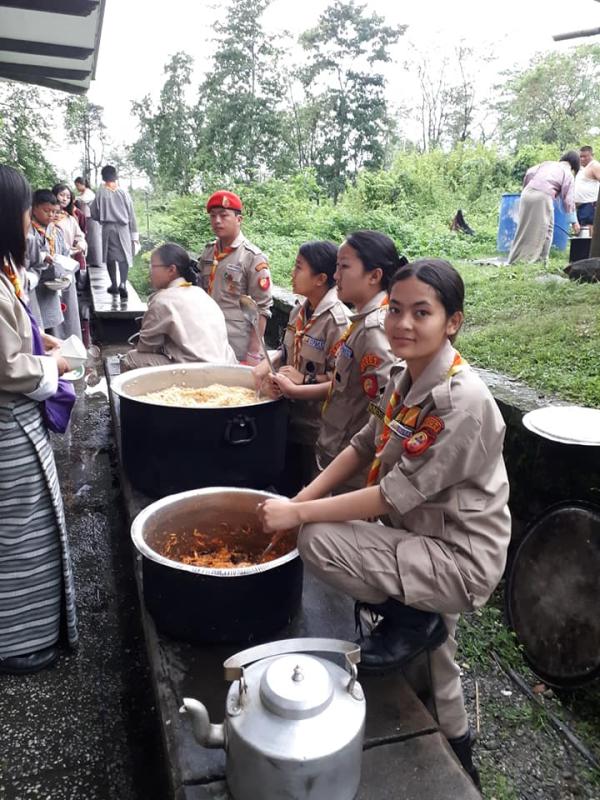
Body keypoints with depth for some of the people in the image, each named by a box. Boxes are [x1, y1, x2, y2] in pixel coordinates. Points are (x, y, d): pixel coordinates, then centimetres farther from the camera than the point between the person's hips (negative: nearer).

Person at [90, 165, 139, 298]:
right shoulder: (123, 192, -2)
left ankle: (114, 285, 17)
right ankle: (122, 283, -18)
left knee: (111, 257, 12)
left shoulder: (100, 193, -3)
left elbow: (93, 213, 1)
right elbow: (131, 214, 0)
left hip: (108, 228, 0)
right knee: (124, 257, 2)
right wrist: (135, 235, 5)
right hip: (123, 228, 0)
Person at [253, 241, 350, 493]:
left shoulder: (336, 318, -22)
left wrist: (303, 380, -24)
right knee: (284, 486, 22)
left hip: (317, 427, -8)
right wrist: (269, 362, -1)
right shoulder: (299, 311, 5)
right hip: (292, 416, 8)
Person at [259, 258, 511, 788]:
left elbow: (395, 495, -27)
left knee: (319, 541, -20)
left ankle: (410, 623, 3)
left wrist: (298, 514, -21)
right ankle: (455, 746, 54)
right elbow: (364, 447, 6)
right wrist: (300, 500, -5)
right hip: (429, 544, 8)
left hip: (461, 560, -8)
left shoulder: (462, 402, -27)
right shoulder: (406, 378, -2)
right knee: (428, 638, 26)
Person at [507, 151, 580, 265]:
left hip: (527, 193, 5)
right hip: (543, 197, -4)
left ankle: (515, 259, 14)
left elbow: (529, 173, 11)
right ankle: (541, 260, 6)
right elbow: (568, 199, 7)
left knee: (524, 228, 11)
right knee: (545, 229, 7)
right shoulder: (568, 174, 14)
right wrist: (574, 221, 10)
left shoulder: (547, 163, 26)